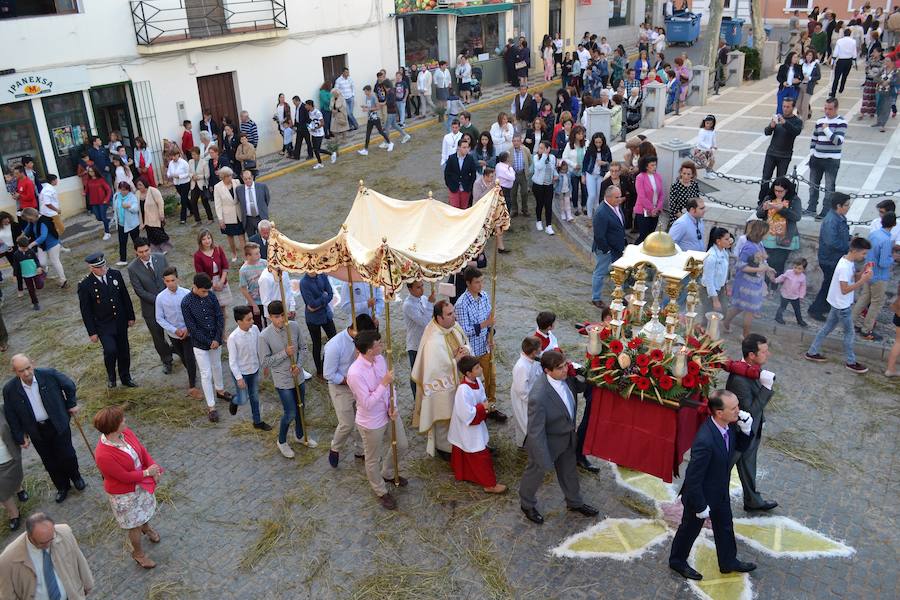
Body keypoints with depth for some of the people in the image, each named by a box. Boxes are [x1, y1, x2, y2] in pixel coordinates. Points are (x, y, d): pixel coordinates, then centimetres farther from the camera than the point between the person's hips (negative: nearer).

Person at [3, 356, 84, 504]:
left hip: (58, 424, -1)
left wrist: (71, 404, 7)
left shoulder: (49, 375, -19)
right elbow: (11, 416, -3)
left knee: (67, 455, 11)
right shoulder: (10, 389, -15)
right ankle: (62, 487, 37)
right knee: (50, 462, 14)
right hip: (36, 431, 1)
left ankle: (76, 477, 42)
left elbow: (70, 386, 0)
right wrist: (20, 437, 0)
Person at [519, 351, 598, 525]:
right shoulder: (538, 396, -41)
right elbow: (536, 432, -31)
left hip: (567, 436, 7)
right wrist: (544, 461, -23)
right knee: (535, 472, 22)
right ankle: (527, 504, 51)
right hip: (547, 441, -7)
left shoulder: (562, 376, -17)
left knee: (569, 471, 28)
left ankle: (574, 502, 56)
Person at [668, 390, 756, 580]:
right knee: (690, 529, 19)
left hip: (721, 491, 7)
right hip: (701, 494, -7)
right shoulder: (705, 441, -41)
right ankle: (677, 561, 45)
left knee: (725, 527, 27)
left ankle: (728, 562, 52)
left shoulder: (729, 425, -17)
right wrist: (701, 506, -19)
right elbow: (693, 478, -31)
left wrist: (746, 430, -17)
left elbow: (740, 447, 4)